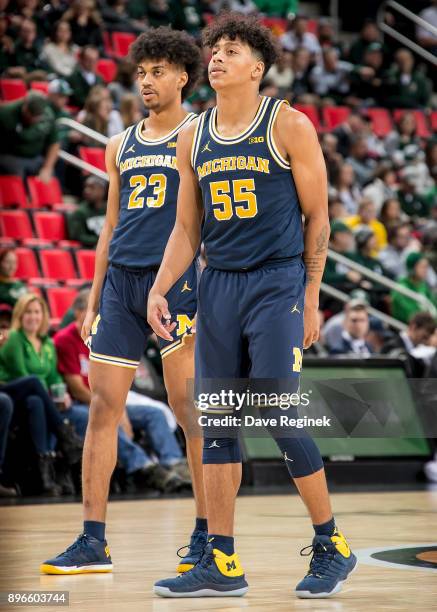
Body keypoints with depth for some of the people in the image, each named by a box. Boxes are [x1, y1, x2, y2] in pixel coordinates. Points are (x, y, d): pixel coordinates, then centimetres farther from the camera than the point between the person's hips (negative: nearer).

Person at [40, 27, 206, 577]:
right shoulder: (121, 146, 17)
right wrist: (93, 301, 15)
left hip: (177, 279, -6)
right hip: (121, 281, 6)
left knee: (190, 411, -4)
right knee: (102, 407, 1)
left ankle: (208, 534, 5)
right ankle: (93, 542, 4)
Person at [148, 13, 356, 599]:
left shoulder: (289, 126, -4)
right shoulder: (193, 138, 11)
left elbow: (316, 215, -1)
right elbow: (187, 228, 15)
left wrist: (311, 297, -4)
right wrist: (159, 289, 3)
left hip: (277, 284, -5)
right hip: (217, 286, 6)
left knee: (278, 418, -9)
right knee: (217, 422, 4)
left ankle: (332, 546, 7)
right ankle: (221, 563, 8)